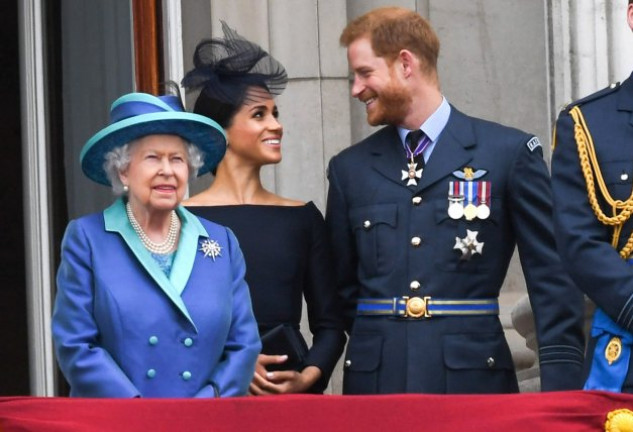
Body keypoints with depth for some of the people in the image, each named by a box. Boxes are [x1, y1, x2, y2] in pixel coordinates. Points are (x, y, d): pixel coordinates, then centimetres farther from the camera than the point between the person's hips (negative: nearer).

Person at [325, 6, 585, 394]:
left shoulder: (509, 152, 2)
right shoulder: (350, 169, 12)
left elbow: (552, 280, -1)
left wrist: (560, 381, -8)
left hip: (475, 377, -3)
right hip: (375, 381, 3)